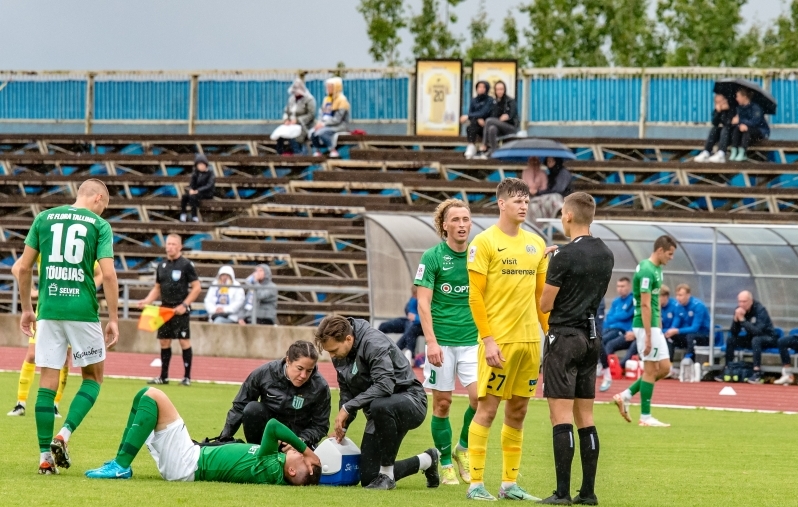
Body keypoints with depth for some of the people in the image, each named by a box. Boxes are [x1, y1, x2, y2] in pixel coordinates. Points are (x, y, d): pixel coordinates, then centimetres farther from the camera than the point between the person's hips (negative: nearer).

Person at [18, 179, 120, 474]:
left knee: (47, 381, 6)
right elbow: (108, 274, -8)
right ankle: (64, 436, -7)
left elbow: (24, 267, 8)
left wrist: (26, 309, 17)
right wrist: (113, 319, -3)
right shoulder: (99, 225, 1)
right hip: (83, 311, -3)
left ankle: (45, 457, 2)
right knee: (92, 377, 13)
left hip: (48, 309, 3)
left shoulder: (44, 219, 10)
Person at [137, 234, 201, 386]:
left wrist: (184, 305, -14)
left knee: (184, 341, -5)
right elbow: (157, 288, 19)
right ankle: (163, 377, 15)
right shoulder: (161, 266, 11)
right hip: (165, 308, 6)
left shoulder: (186, 265, -6)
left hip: (180, 310, -6)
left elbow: (196, 287, -7)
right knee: (164, 341, 7)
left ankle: (187, 377, 0)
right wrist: (147, 301, 2)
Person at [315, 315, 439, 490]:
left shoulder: (373, 343, -23)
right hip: (381, 414, 8)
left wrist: (347, 408, -29)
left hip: (410, 401, -8)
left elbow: (384, 385, -33)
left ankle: (387, 474, -26)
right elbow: (346, 391, 12)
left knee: (380, 406, -44)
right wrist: (342, 426, -1)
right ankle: (426, 460, 25)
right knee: (368, 478, 1)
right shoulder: (339, 354, 2)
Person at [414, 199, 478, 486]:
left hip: (472, 340, 2)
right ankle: (445, 463, 16)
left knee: (480, 396, -13)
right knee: (442, 402, 3)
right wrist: (431, 341, -14)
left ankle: (463, 448, 11)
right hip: (442, 341, -2)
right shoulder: (432, 257, -4)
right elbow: (423, 303, -7)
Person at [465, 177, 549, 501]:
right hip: (498, 340, -6)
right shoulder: (485, 242, -6)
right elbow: (475, 296, -8)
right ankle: (475, 484, -3)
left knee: (518, 411, 8)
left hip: (530, 339, 6)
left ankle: (509, 483, 13)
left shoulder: (536, 243, 11)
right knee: (487, 408, -5)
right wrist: (488, 340, -14)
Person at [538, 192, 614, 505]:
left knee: (561, 417, -7)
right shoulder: (606, 255, 8)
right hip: (592, 338, 7)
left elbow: (545, 304, -9)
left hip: (565, 337, -7)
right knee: (585, 417, 10)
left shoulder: (564, 256, -14)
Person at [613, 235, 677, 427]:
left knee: (664, 368, 10)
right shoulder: (647, 271, -17)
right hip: (646, 325, -10)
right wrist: (648, 336, -22)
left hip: (653, 326, 10)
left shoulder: (656, 269, 13)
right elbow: (645, 305, -20)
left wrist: (659, 326, 19)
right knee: (651, 370, -4)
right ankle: (645, 417, 3)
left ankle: (626, 395, 15)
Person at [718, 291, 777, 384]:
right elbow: (734, 333, -9)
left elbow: (757, 331, -34)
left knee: (756, 340, -36)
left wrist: (742, 319, -34)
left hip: (769, 339, -6)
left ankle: (757, 373, -39)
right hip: (751, 338, 6)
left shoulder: (760, 310, -23)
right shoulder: (739, 310, -7)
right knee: (731, 340, -11)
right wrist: (736, 319, -26)